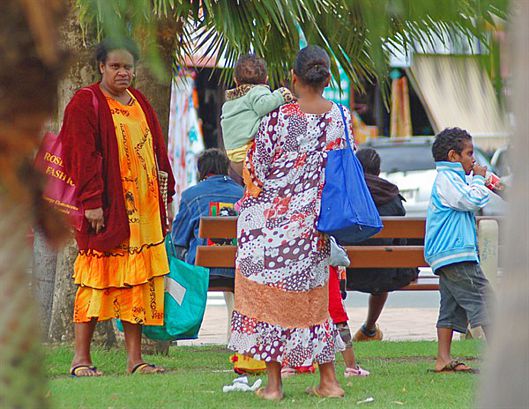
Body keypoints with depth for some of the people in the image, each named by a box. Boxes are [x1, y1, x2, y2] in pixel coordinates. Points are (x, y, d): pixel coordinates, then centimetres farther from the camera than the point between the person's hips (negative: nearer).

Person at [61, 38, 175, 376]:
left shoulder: (141, 104, 16)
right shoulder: (87, 103, -3)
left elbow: (158, 153, 18)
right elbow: (84, 155, -11)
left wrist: (165, 200, 14)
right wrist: (92, 202, -18)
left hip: (144, 208, 6)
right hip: (106, 208, -6)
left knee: (138, 282, 5)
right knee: (97, 277, -7)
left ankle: (135, 359, 8)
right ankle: (81, 358, -2)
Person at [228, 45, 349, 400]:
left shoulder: (278, 118, -15)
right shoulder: (340, 117, -3)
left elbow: (256, 168, -8)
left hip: (273, 219, -4)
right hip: (316, 221, 4)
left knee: (270, 295, 4)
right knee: (314, 296, 16)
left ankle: (274, 384, 4)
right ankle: (329, 381, 16)